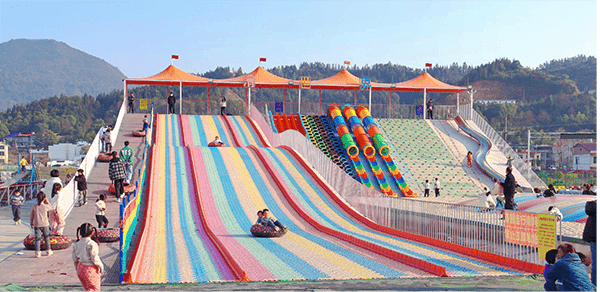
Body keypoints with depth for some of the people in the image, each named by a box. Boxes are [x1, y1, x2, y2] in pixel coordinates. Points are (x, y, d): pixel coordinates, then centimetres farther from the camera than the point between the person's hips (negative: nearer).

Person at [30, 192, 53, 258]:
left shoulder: (34, 207, -5)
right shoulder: (45, 206, -9)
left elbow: (31, 216, 2)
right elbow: (51, 208, 14)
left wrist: (31, 223, 15)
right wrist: (47, 201, 12)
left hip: (37, 225, 0)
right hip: (45, 225, 0)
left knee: (37, 239, 3)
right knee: (46, 238, 13)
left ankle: (37, 253, 0)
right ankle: (48, 251, 22)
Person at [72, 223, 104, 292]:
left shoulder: (76, 244, 3)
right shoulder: (92, 244, -20)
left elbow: (74, 257, 11)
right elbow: (94, 258, -20)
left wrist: (76, 266, 26)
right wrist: (101, 266, -5)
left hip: (80, 268, 8)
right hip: (90, 269, -8)